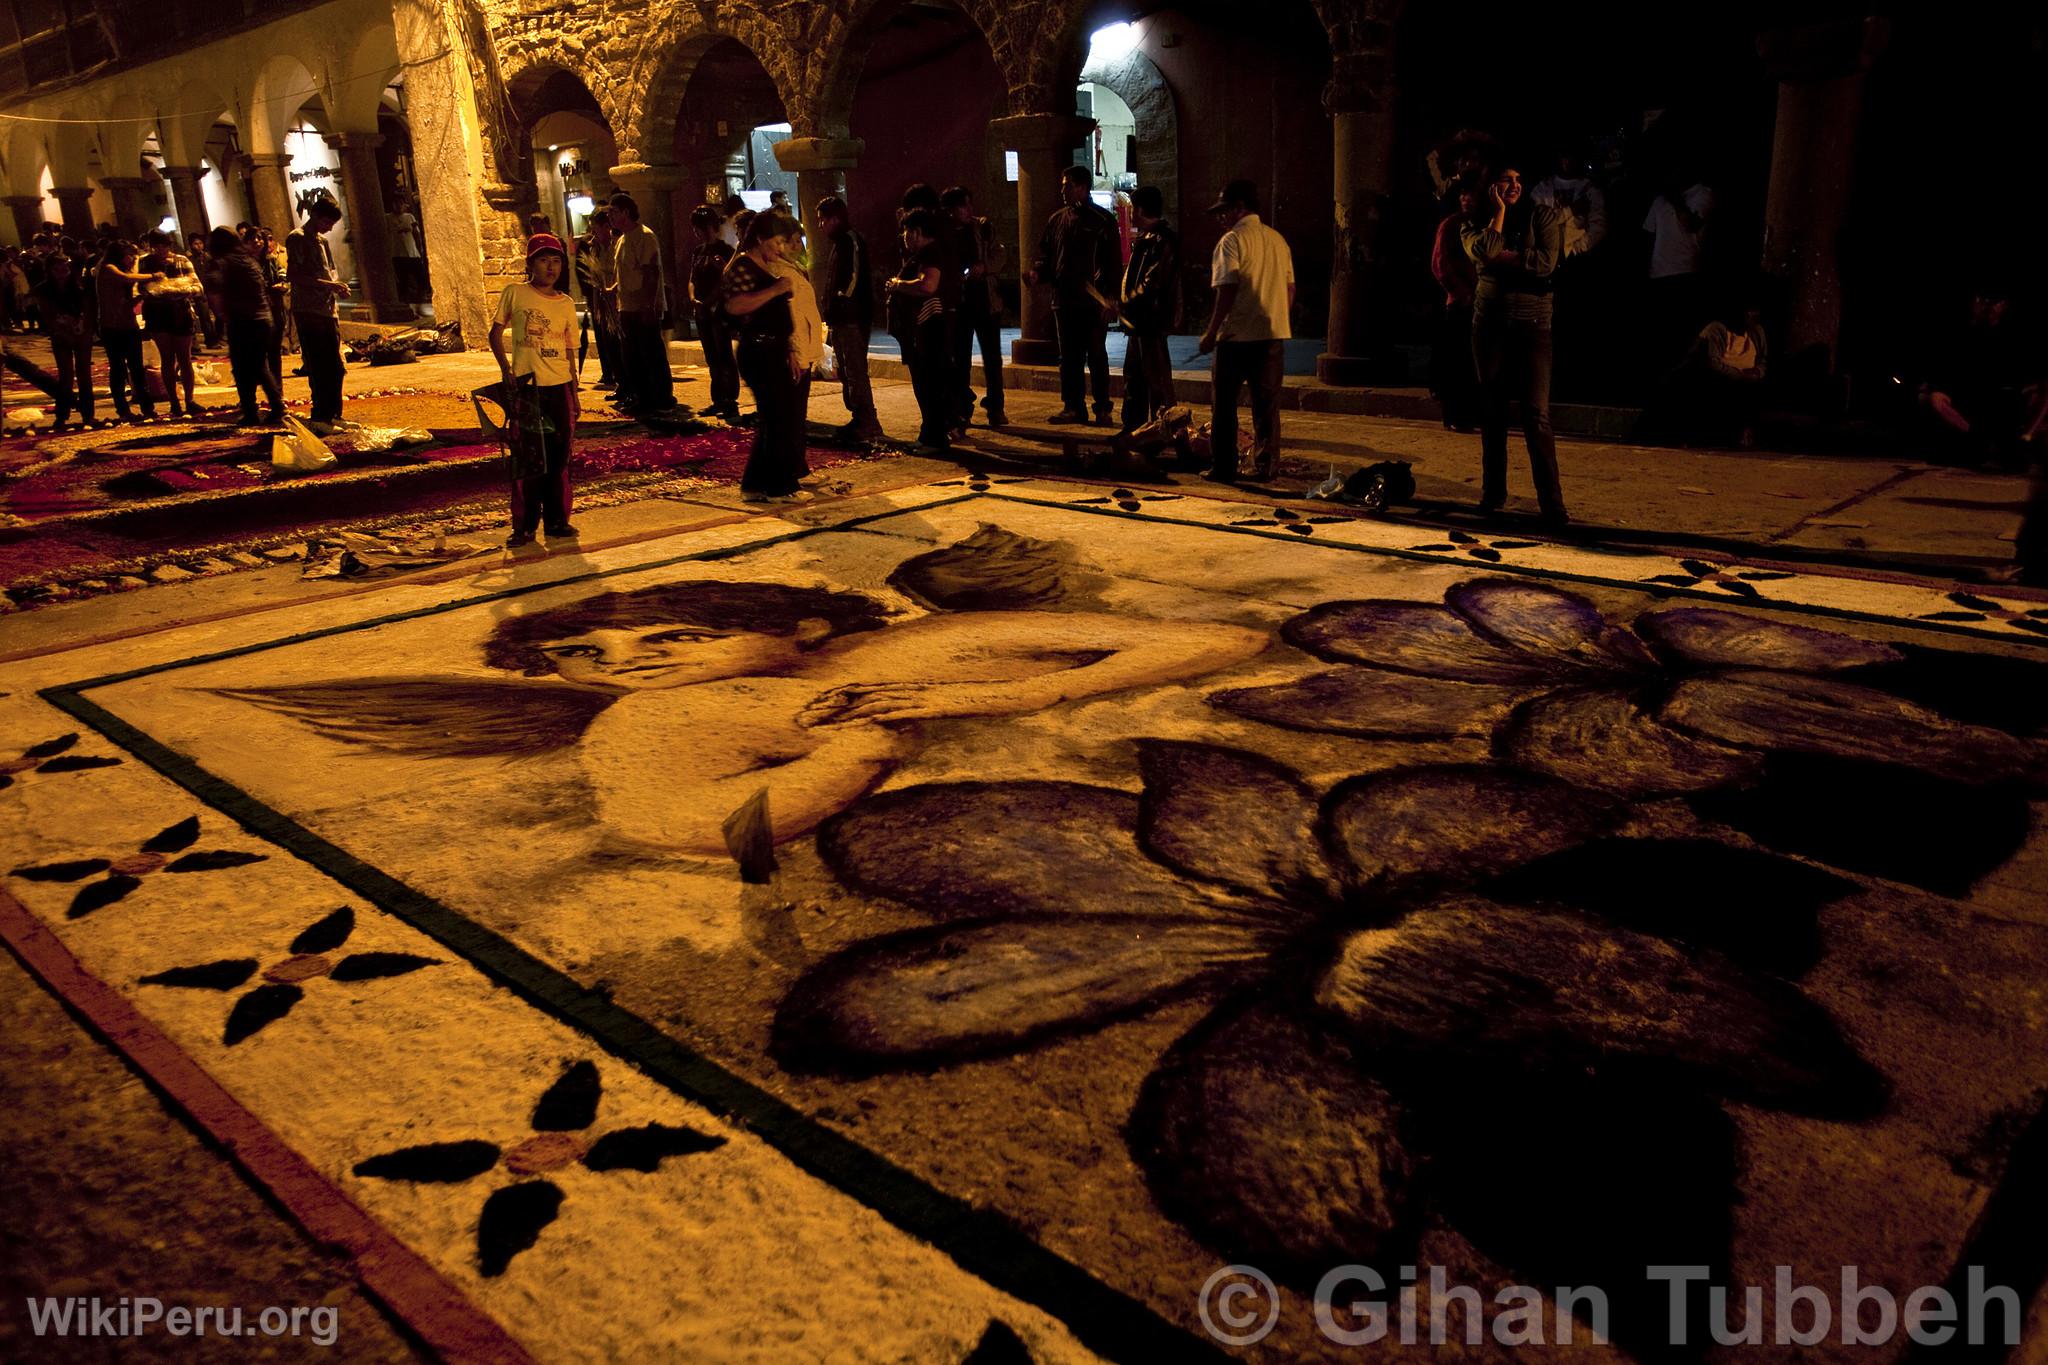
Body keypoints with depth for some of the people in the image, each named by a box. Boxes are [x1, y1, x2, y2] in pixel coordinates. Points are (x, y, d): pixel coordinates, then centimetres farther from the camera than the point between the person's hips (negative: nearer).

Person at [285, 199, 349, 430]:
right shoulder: (296, 238, -6)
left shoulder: (321, 240, 20)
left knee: (335, 366, 9)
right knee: (317, 367, -8)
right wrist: (328, 285, -18)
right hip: (308, 311, -8)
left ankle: (333, 415, 18)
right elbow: (293, 276, -14)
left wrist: (337, 286, 5)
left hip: (328, 311, 8)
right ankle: (319, 418, -5)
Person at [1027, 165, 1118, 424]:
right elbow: (1046, 254, 18)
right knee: (1069, 357, 8)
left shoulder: (1102, 219, -2)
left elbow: (1113, 261, -5)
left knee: (1096, 356, 1)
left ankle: (1102, 408, 8)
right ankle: (1072, 406, 15)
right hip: (1064, 298, 5)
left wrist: (1108, 295, -13)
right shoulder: (1057, 220, 13)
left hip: (1094, 301, -5)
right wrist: (1038, 273, -4)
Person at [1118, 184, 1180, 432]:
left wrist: (1123, 305, -13)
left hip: (1151, 320, -11)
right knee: (1133, 375, 16)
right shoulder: (1148, 238, 16)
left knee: (1157, 377, -5)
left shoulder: (1161, 241, -16)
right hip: (1140, 321, 11)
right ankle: (1132, 428, 24)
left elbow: (1151, 285, -22)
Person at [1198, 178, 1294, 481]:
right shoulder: (1278, 240, 12)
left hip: (1237, 334, -6)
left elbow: (1227, 291, -14)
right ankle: (1265, 466, 9)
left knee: (1224, 403, 4)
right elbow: (1290, 289, 13)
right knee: (1267, 404, 9)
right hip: (1274, 332, 6)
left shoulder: (1232, 240, -8)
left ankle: (1223, 468, 5)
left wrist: (1211, 332, -9)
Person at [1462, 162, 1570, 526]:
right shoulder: (1476, 225, 10)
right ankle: (1493, 492, 18)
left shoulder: (1542, 216, 4)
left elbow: (1546, 262, -11)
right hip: (1490, 321, 3)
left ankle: (1551, 501, -10)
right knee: (1492, 410, 7)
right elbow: (1483, 253, -13)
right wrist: (1499, 212, -6)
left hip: (1532, 322, -2)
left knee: (1536, 413, -10)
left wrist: (1501, 256, -8)